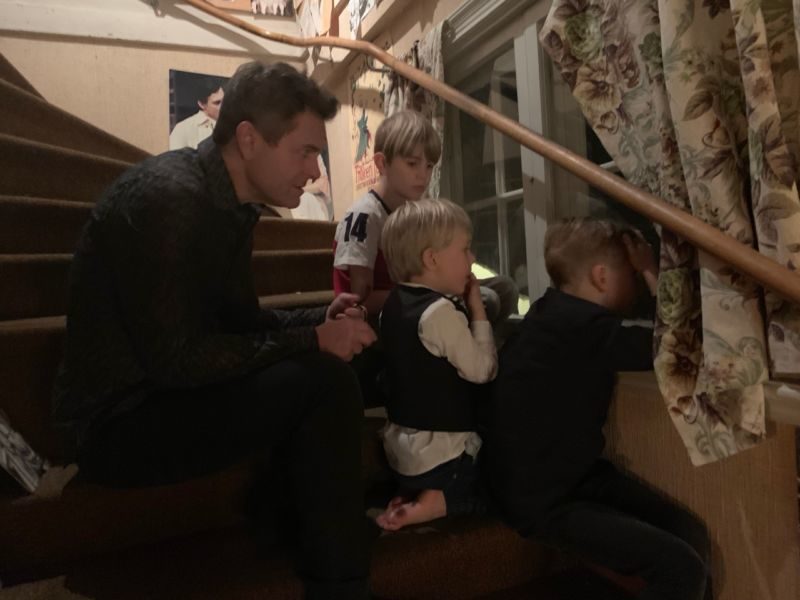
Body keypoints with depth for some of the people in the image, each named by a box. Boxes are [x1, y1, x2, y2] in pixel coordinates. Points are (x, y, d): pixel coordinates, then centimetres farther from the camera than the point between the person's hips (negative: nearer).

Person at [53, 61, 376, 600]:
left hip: (170, 396, 9)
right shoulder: (170, 198, -22)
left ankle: (294, 524, 12)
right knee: (322, 383, -23)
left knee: (321, 377, 3)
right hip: (123, 420, -9)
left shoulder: (228, 202, 5)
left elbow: (238, 320, 12)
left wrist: (320, 322, -3)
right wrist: (313, 341, -22)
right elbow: (176, 358, -27)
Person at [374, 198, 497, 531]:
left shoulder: (394, 302, 3)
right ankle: (438, 501, -6)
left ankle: (417, 492, 6)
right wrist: (477, 308, -12)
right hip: (440, 453, -8)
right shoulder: (441, 311, -25)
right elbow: (482, 370, -19)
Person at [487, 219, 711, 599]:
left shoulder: (558, 311, 5)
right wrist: (651, 271, -12)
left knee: (690, 533, 3)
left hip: (577, 472, 9)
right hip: (541, 499, -9)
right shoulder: (582, 328, -24)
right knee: (683, 568, -15)